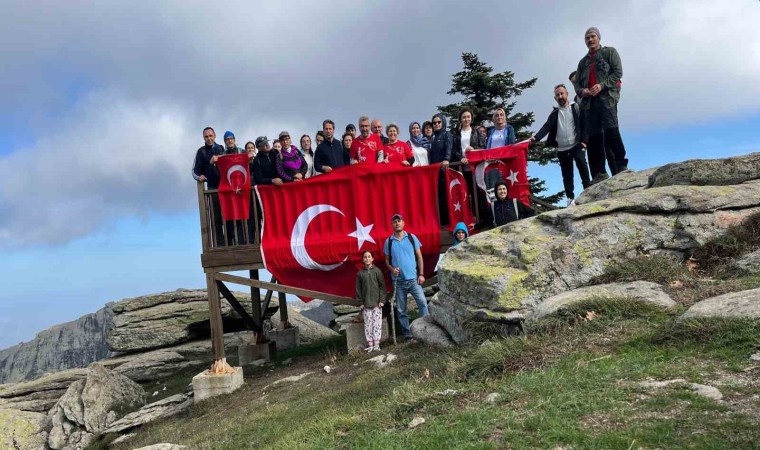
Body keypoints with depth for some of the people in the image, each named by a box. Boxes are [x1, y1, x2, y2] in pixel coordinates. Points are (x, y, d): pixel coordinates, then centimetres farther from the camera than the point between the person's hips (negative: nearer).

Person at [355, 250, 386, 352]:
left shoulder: (377, 271, 2)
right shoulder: (360, 273, 6)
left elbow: (382, 286, 1)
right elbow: (358, 289, 8)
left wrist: (382, 300, -5)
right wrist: (360, 302, 3)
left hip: (377, 303, -2)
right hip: (366, 304, 2)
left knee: (377, 323, -3)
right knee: (368, 324, 1)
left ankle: (376, 344, 1)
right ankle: (370, 344, 6)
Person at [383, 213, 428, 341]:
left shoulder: (412, 237, 2)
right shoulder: (388, 241, 3)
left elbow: (419, 257, 4)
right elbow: (387, 260, 10)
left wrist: (421, 274, -3)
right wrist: (392, 269, -11)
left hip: (413, 278, -1)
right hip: (398, 281, 1)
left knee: (422, 303, -13)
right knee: (401, 309, 5)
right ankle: (407, 333, 14)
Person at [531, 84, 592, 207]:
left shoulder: (575, 107, 5)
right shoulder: (554, 113, 11)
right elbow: (546, 127, -1)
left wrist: (584, 140, -13)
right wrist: (536, 138, -19)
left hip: (576, 145, -2)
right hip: (562, 149, 3)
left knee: (581, 164, -21)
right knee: (567, 175, 3)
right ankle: (570, 198, 5)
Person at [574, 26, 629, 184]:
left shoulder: (610, 52, 14)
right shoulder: (583, 61, 27)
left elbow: (618, 72, 1)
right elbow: (577, 82, 21)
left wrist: (602, 85, -14)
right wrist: (581, 91, -3)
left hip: (607, 97, -4)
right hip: (589, 100, 5)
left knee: (611, 130, -20)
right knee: (593, 136, -4)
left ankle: (621, 166, -18)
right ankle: (599, 172, -5)